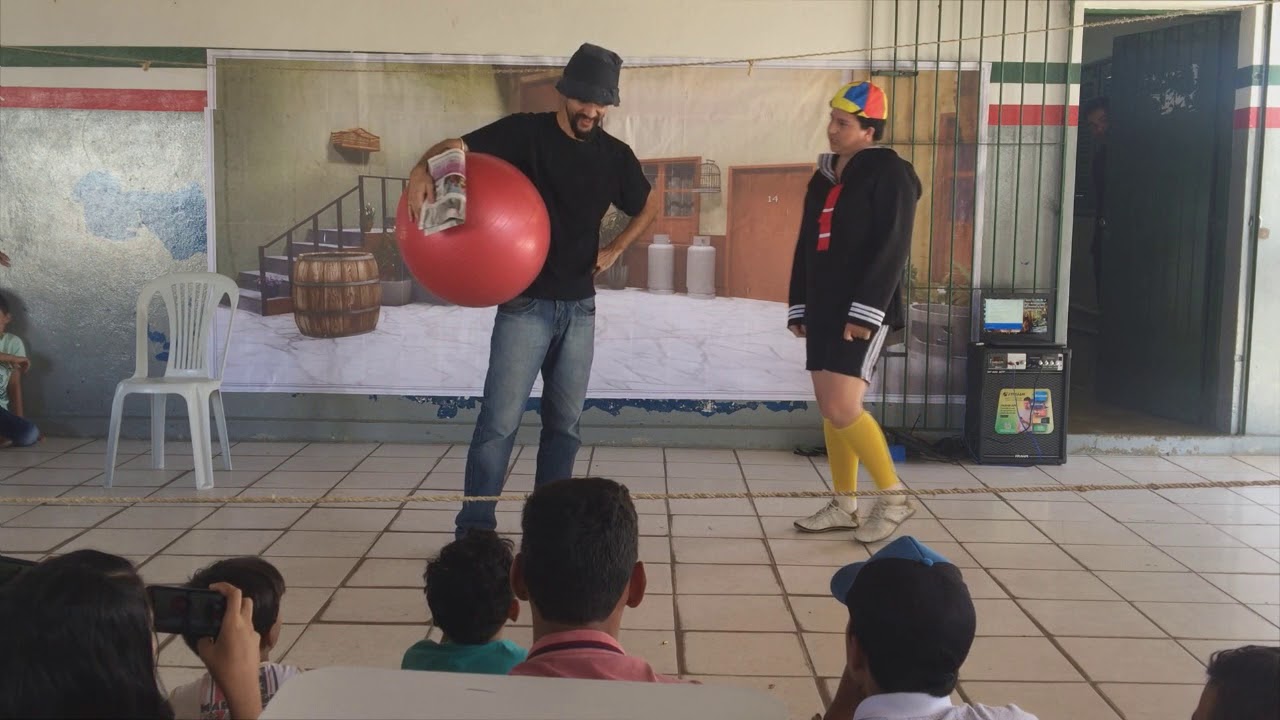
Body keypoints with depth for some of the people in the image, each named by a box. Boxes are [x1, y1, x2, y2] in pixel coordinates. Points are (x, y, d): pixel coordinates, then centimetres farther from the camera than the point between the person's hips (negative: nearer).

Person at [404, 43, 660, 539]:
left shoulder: (614, 155, 5)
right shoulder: (526, 132, -7)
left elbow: (649, 205, 22)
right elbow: (458, 146, -15)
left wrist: (615, 250, 8)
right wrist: (423, 168, -37)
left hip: (579, 306, 5)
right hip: (525, 302, -4)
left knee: (565, 423, 10)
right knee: (500, 419, -8)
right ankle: (474, 529, -1)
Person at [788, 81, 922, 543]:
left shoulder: (889, 174, -7)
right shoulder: (824, 177, 16)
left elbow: (891, 249, -15)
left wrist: (865, 312, -21)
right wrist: (799, 306, 15)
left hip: (862, 313, -8)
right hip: (824, 310, 8)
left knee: (842, 409, -15)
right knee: (829, 410, 8)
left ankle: (894, 497, 1)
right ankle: (844, 505, 18)